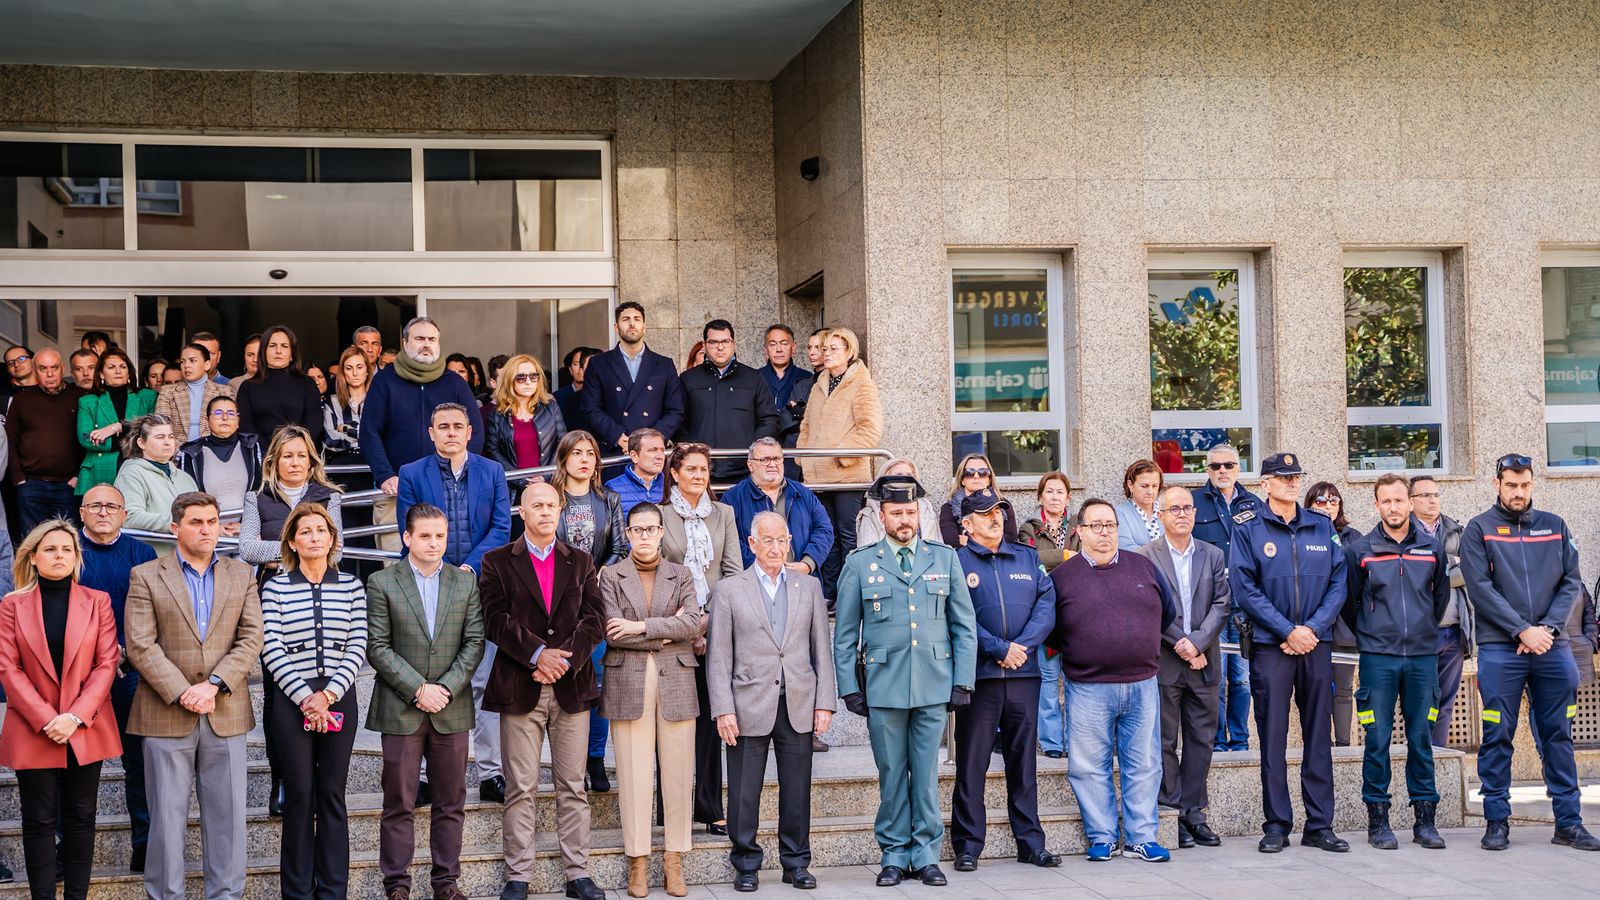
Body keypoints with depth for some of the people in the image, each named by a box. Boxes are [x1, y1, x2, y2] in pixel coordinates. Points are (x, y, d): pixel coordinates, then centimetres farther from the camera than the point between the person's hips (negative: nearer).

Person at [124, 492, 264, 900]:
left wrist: (213, 685, -11)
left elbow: (251, 639, 2)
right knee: (167, 814, 2)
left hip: (225, 713, 2)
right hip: (166, 714, -2)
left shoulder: (241, 575, 10)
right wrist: (182, 693, -15)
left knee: (226, 812, 4)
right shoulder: (146, 577, 3)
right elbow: (141, 646, -6)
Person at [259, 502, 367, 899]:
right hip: (292, 698, -1)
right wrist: (305, 697, -12)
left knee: (332, 793, 5)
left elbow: (357, 647, 0)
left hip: (338, 698, 1)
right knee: (299, 794, 2)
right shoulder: (275, 587, 0)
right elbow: (272, 650, -6)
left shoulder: (351, 585, 5)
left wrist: (329, 693, -10)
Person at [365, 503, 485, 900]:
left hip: (452, 710, 3)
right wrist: (418, 689, -13)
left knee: (451, 803, 7)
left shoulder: (465, 582, 8)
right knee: (399, 803, 2)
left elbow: (474, 642, 4)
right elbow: (377, 647, -5)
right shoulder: (381, 583, 0)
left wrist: (446, 688, -9)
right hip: (401, 710, -3)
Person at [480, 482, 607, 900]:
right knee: (521, 789, 1)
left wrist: (565, 662, -11)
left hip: (572, 688, 2)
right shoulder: (497, 562, 6)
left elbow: (594, 618, 2)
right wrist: (538, 654, -16)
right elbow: (496, 620, -6)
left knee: (573, 787, 5)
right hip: (518, 689, -2)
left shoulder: (581, 563, 13)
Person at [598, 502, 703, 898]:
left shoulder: (681, 576, 13)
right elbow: (611, 631, -5)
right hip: (627, 684, -1)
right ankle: (637, 860, 6)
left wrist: (641, 627, -12)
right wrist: (668, 632, -5)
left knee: (678, 772, 1)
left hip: (676, 683, 1)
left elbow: (694, 623, -4)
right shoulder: (610, 576, 9)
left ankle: (674, 858, 9)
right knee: (634, 773, -2)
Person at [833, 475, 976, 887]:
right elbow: (844, 633, 6)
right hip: (883, 687, -1)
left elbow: (964, 625, 9)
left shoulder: (945, 558, 9)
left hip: (934, 685, 1)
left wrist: (963, 681, 2)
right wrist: (848, 687, 0)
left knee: (927, 774, 4)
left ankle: (926, 854, 13)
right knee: (891, 775, 5)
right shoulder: (860, 564, 5)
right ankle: (894, 855, 14)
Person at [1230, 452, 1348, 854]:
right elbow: (1244, 588, -7)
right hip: (1270, 645, -3)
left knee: (1319, 737, 6)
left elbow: (1338, 582, 6)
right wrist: (1287, 632, -11)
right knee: (1273, 739, 0)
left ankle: (1319, 825, 12)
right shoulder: (1247, 528, 0)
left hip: (1316, 644, 3)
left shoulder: (1321, 527, 10)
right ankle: (1276, 826, 6)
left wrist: (1313, 628, -8)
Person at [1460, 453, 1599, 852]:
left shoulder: (1555, 527, 12)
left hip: (1552, 647, 3)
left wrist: (1548, 628, -8)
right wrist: (1523, 630, -13)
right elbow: (1480, 589, -6)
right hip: (1500, 650, -3)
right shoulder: (1479, 530, 2)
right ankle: (1497, 821, 7)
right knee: (1498, 737, 0)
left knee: (1559, 735, 6)